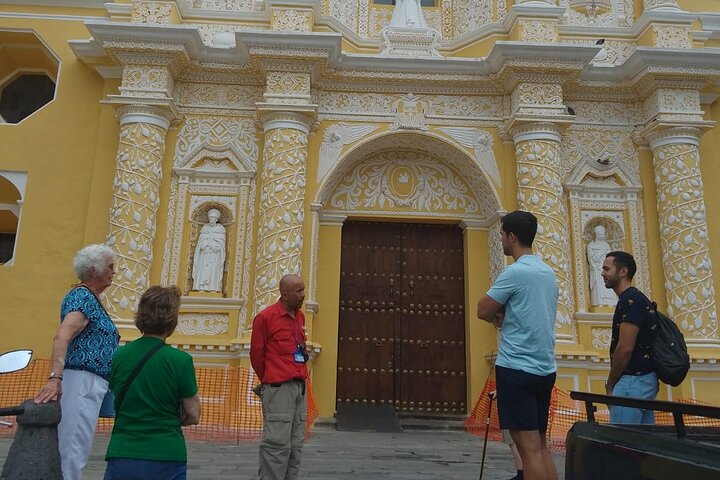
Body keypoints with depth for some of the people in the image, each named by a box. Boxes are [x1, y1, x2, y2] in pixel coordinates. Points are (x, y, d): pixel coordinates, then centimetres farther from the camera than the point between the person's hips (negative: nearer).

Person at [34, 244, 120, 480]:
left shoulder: (92, 299, 18)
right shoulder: (82, 296, -11)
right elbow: (62, 336, -26)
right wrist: (55, 378, -36)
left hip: (91, 385, 10)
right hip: (81, 381, -10)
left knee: (70, 451, 13)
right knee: (73, 451, -7)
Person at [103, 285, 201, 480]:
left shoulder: (119, 356, -1)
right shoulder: (181, 360, -11)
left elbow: (113, 405, 11)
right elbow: (193, 415, -5)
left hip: (122, 456, 3)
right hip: (166, 458, -2)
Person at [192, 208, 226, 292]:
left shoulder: (220, 228, 5)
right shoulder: (205, 227, 12)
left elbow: (220, 243, -3)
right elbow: (201, 242, 3)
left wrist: (207, 243, -9)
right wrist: (211, 244, -12)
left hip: (215, 254, -2)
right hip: (205, 254, 2)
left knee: (214, 270, -10)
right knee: (203, 270, -6)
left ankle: (213, 288, -14)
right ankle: (202, 287, -9)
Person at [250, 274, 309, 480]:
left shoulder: (300, 316, 13)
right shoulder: (266, 317, -8)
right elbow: (256, 354, -2)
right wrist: (269, 380, 7)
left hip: (300, 386, 7)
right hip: (279, 387, -7)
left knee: (296, 443, 11)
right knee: (278, 442, -6)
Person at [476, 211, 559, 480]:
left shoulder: (515, 272, -14)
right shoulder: (549, 273, 12)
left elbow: (483, 311, -9)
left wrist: (498, 313, 9)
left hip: (517, 368, -8)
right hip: (545, 368, 8)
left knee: (529, 446, -5)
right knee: (540, 445, 14)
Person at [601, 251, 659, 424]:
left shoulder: (630, 300, -15)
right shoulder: (636, 298, 15)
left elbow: (625, 349, -20)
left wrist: (610, 384, -8)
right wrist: (614, 382, 16)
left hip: (633, 381, -10)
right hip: (645, 379, 10)